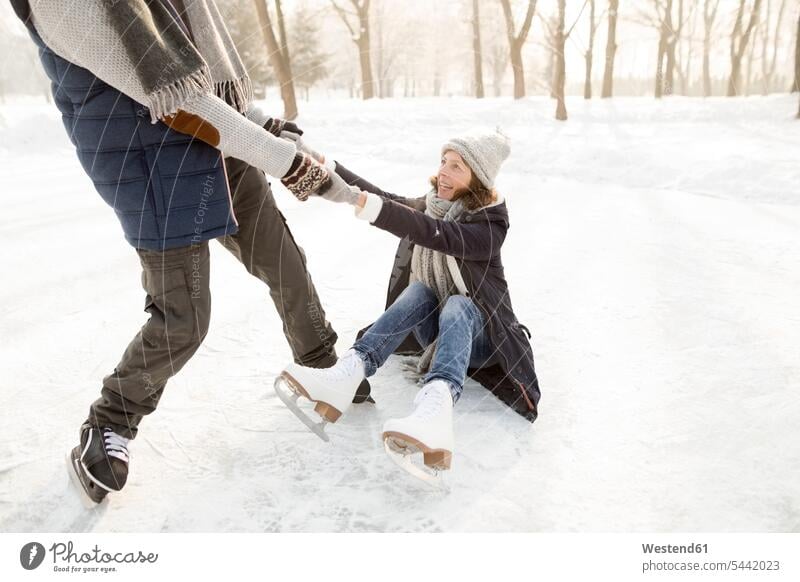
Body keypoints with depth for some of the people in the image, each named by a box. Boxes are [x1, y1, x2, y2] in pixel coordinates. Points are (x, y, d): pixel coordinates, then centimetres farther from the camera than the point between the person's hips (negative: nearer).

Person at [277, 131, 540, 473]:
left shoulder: (489, 226, -16)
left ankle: (434, 410, -65)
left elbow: (441, 236, -35)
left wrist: (378, 211, -49)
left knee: (456, 305, -36)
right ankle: (346, 377, -48)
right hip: (432, 328, 5)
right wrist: (329, 168, -24)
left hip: (477, 334, -4)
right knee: (419, 291, -27)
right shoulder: (429, 206, 4)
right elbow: (384, 198, -10)